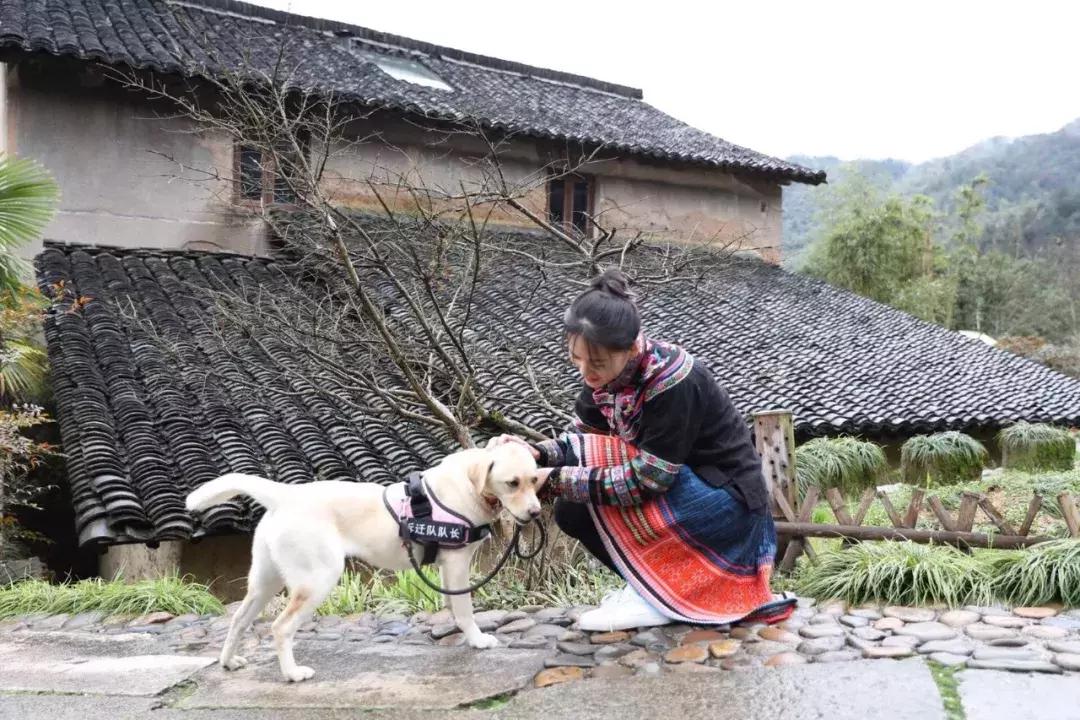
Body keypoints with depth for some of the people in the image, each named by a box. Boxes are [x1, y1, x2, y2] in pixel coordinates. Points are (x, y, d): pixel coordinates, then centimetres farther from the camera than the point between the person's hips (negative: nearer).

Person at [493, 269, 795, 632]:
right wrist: (534, 453, -22)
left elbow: (645, 481, -30)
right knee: (572, 512, -8)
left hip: (728, 500, -8)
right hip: (683, 492, 8)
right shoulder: (607, 373, -8)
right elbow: (580, 440, -1)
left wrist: (553, 479, -29)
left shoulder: (674, 383, -30)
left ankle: (655, 596, -8)